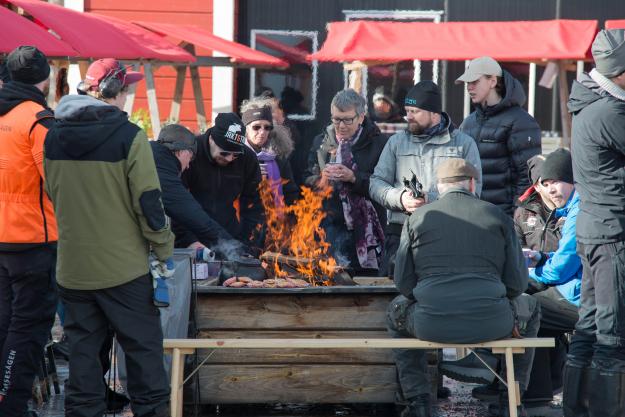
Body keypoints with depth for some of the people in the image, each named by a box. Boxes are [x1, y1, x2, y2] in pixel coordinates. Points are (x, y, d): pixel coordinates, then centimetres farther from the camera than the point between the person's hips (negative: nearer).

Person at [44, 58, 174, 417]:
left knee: (84, 348, 12)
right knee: (143, 346, 5)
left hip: (74, 266, 5)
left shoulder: (55, 137, 3)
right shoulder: (129, 137, -13)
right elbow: (148, 201, -12)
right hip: (123, 265, -5)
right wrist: (164, 252, -3)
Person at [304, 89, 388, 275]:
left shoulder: (378, 143, 0)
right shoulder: (321, 142, 14)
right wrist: (321, 179, -10)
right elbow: (307, 183, 11)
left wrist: (353, 177, -20)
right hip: (331, 228, 3)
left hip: (366, 230, -3)